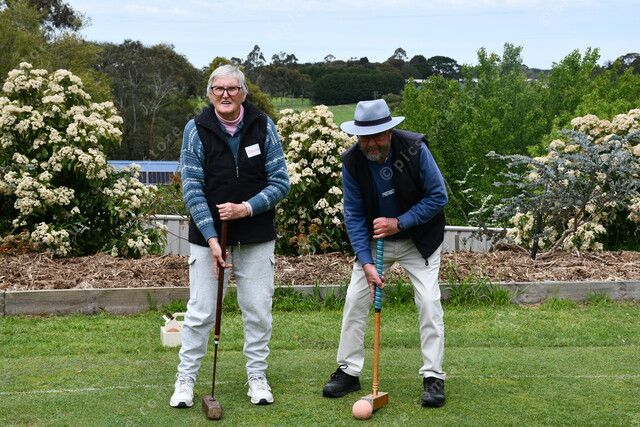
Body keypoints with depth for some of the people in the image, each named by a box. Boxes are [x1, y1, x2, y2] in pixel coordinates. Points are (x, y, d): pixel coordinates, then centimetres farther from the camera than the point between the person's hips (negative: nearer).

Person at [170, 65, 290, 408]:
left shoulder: (263, 126, -2)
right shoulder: (196, 129, -4)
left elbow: (280, 183, -2)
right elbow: (192, 188, -7)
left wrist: (246, 208, -16)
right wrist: (212, 238, -15)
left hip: (257, 238, 1)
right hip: (208, 235, -1)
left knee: (258, 311, 6)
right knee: (200, 312, 1)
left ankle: (257, 378, 21)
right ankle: (185, 380, 15)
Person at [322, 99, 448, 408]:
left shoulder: (415, 149, -24)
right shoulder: (352, 162, -17)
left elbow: (438, 196, -18)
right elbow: (354, 215, -11)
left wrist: (399, 222, -25)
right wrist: (366, 262, -19)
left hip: (419, 240, -2)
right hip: (374, 240, 2)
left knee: (429, 302, -10)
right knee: (355, 299, -1)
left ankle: (433, 377, 0)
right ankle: (348, 371, 13)